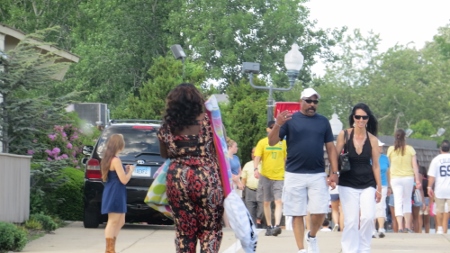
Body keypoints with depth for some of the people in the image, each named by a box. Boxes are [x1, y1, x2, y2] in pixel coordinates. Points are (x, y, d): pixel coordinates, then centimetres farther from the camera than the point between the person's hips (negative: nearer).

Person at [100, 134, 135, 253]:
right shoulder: (116, 160, -16)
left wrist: (125, 170, 12)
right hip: (115, 194, -10)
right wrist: (130, 171, -1)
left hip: (113, 194, 10)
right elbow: (124, 180, -16)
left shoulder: (108, 158, 12)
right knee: (113, 222, -7)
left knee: (120, 222, 14)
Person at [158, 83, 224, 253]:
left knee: (183, 231, 10)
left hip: (177, 179, 3)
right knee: (210, 229, 5)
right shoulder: (209, 121, -5)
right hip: (206, 178, -3)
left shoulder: (166, 126, 3)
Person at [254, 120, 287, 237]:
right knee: (266, 202, 8)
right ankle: (269, 226, 20)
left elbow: (286, 159, 15)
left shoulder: (283, 143, 8)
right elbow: (257, 157, -5)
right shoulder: (262, 142, 3)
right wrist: (256, 169, -22)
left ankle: (277, 226, -25)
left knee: (279, 202, -15)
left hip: (279, 176, -1)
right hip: (265, 176, 1)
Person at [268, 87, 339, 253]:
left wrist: (334, 172, 3)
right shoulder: (290, 120, 2)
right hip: (295, 175, -2)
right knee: (297, 214, 2)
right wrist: (278, 125, -23)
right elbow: (272, 142, -4)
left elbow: (330, 148, 12)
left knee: (320, 212, -4)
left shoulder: (323, 121, 10)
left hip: (318, 175, 2)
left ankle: (312, 237, 24)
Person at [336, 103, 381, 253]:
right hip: (348, 184, -1)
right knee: (351, 220, -4)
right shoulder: (344, 135, -2)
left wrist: (379, 187, 6)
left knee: (368, 217, -12)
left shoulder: (372, 139, 2)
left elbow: (376, 165, 6)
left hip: (368, 184, 1)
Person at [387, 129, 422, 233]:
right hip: (408, 177, 0)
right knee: (407, 201, 14)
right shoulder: (410, 149, -3)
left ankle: (400, 227, -11)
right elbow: (415, 165, -4)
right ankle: (408, 226, 10)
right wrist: (418, 180, 0)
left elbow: (389, 165, 6)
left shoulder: (391, 149, -2)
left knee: (398, 202, 0)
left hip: (395, 178, 0)